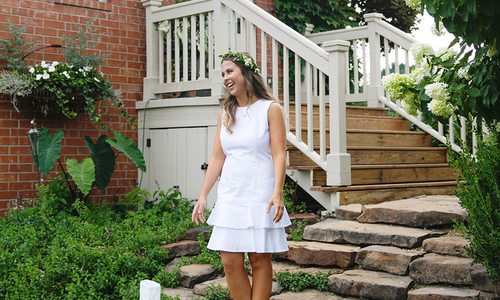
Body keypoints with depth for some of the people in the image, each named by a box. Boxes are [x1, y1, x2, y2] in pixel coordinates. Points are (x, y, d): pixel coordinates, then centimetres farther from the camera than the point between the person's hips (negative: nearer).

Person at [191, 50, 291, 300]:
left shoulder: (270, 109, -2)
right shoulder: (225, 114, 12)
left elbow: (279, 155, -8)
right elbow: (217, 158, 12)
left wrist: (277, 192, -19)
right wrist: (202, 196, 7)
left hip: (260, 196, -4)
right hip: (230, 196, 4)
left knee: (259, 259, 2)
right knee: (230, 261, 0)